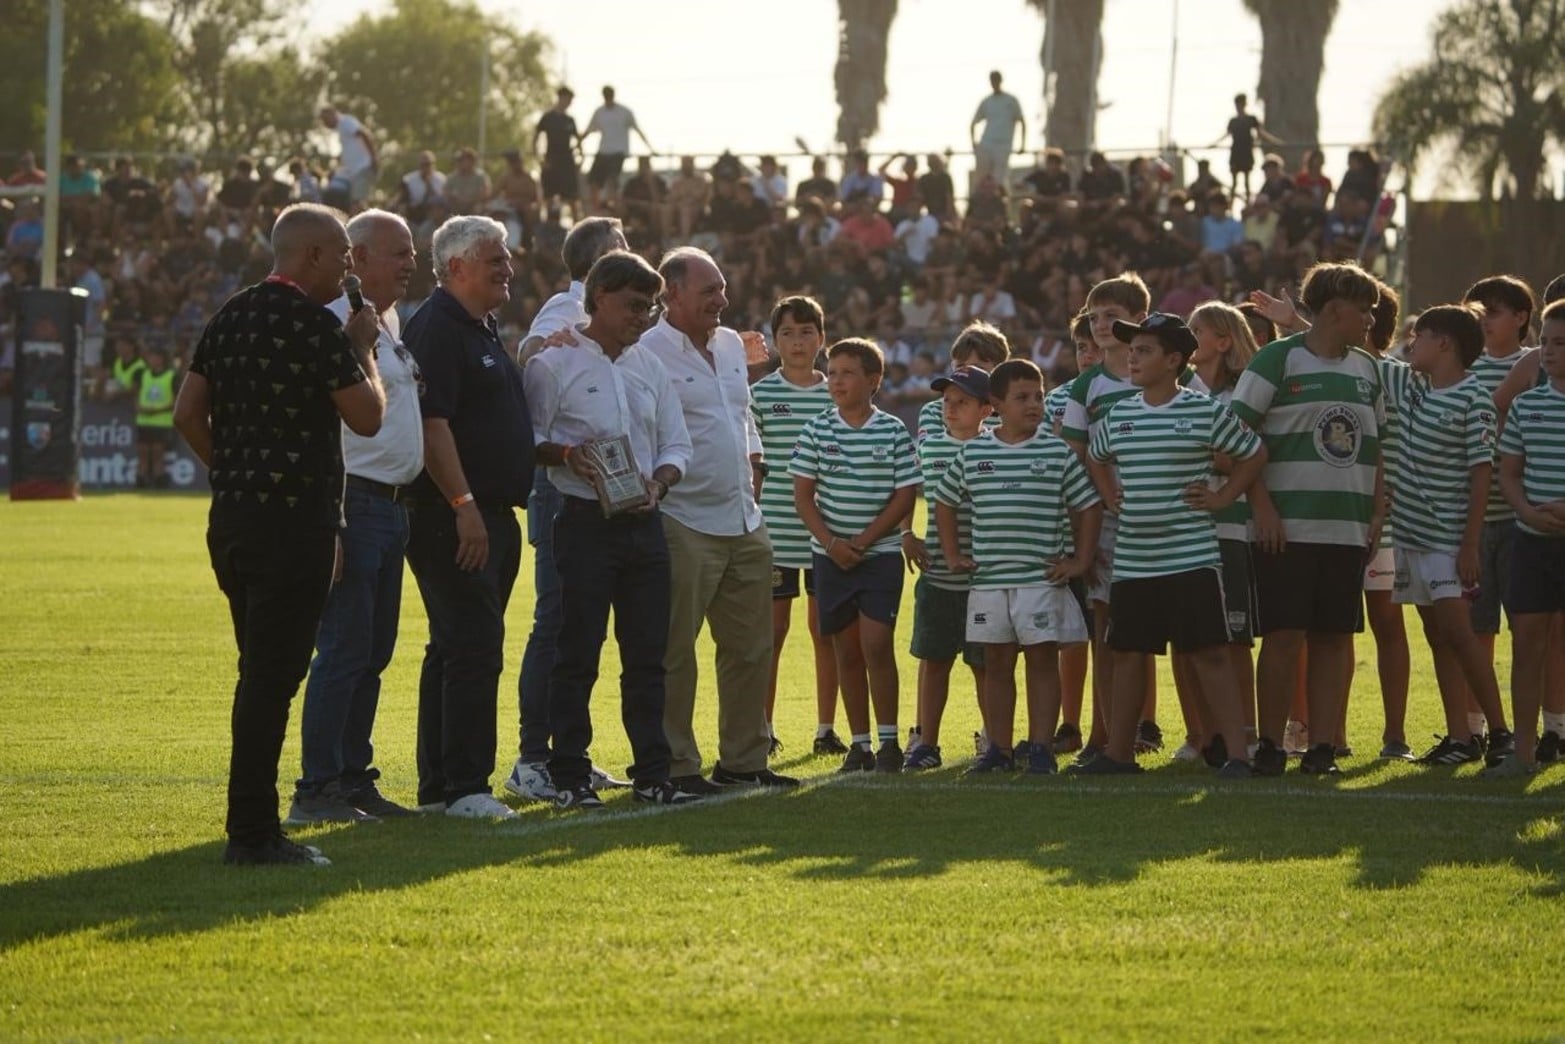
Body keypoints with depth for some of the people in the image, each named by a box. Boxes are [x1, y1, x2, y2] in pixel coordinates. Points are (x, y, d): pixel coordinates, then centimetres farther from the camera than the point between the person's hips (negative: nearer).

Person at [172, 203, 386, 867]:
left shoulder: (231, 316, 11)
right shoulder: (315, 323, -13)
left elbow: (187, 413, 13)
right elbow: (367, 417, -11)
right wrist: (364, 349, 3)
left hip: (232, 514, 8)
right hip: (295, 516, -8)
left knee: (262, 669, 16)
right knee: (272, 674, -6)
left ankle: (252, 826, 18)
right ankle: (252, 832, -7)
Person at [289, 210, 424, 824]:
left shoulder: (391, 323, 18)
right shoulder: (337, 322, -13)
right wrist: (331, 520, -23)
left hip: (392, 507, 10)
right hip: (354, 503, -10)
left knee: (374, 652, 12)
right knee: (345, 648, -9)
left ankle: (353, 778, 18)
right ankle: (316, 790, -7)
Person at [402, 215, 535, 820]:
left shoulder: (484, 330, 19)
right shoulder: (437, 328, -12)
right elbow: (431, 424, -20)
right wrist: (464, 506, -24)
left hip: (491, 515, 10)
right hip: (453, 516, -10)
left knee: (457, 648, 12)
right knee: (473, 648, -13)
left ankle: (438, 786, 15)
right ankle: (463, 786, -12)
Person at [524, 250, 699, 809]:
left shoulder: (650, 368, 15)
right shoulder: (555, 364, -3)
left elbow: (676, 445, 17)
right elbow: (526, 437, -4)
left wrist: (658, 483, -2)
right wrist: (567, 455, -20)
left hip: (644, 523, 6)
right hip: (586, 521, -6)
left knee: (647, 655, 7)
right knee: (577, 653, -4)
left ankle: (652, 773, 13)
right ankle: (569, 776, 1)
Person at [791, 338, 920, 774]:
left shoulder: (892, 432, -2)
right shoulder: (817, 431, 3)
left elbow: (903, 497, -4)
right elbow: (803, 495, 2)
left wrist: (863, 541, -11)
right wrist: (831, 543, -11)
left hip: (880, 554, -3)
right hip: (830, 555, 3)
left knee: (876, 644, -11)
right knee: (846, 651, 6)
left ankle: (888, 741, -4)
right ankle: (859, 743, 12)